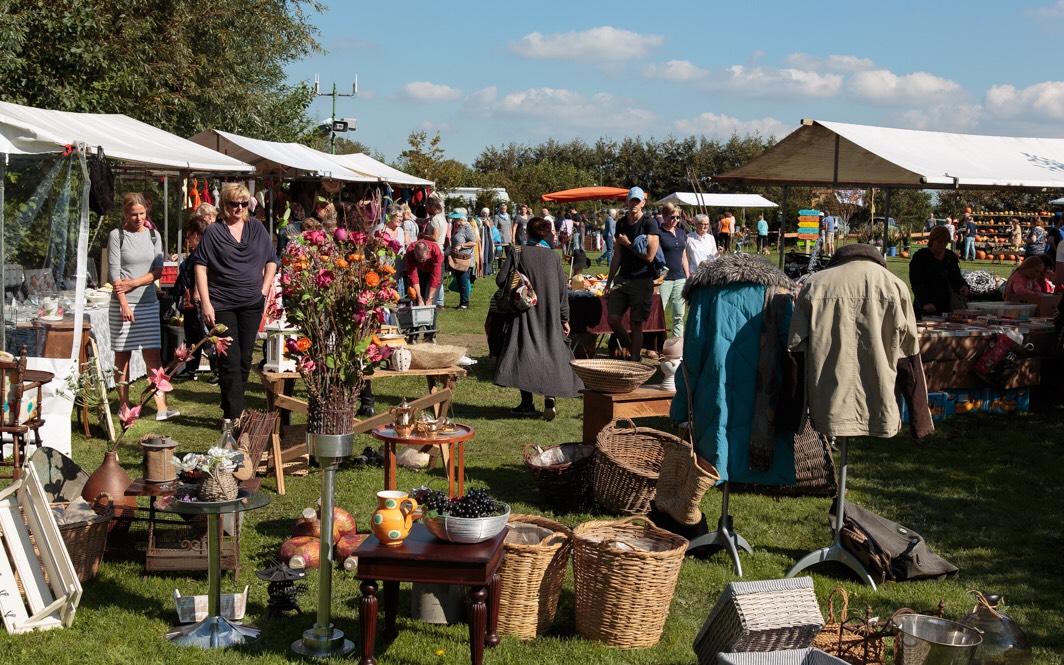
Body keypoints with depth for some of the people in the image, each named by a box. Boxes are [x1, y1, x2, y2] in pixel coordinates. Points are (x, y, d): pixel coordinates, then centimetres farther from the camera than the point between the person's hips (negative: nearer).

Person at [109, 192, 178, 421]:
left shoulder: (153, 235, 10)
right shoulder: (117, 235, -1)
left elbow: (158, 270, 5)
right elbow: (114, 272, -6)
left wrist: (134, 283, -10)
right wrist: (124, 303, -13)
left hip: (148, 302, 3)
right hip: (123, 303, -3)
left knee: (153, 354, -2)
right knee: (123, 354, 4)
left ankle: (161, 408, -7)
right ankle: (124, 405, 12)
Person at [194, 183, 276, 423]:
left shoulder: (257, 228, 8)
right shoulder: (213, 232, -1)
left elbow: (271, 261, 15)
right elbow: (201, 267, -4)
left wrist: (264, 291, 4)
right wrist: (205, 302, -11)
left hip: (252, 304, 4)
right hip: (221, 304, -4)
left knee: (245, 358, 10)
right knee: (230, 359, -6)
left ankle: (233, 409, 23)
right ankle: (234, 414, -3)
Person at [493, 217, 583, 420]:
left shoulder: (518, 253, -5)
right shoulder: (553, 256, 3)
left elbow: (501, 280, -10)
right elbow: (563, 290, 4)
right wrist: (565, 319, 10)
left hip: (525, 313, -2)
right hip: (550, 316, 2)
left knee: (524, 352, 3)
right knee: (550, 352, 10)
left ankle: (527, 403, 0)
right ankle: (550, 398, -4)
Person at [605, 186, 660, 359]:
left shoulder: (650, 224, -9)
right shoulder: (621, 223, 9)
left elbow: (649, 256, -16)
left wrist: (627, 243, -8)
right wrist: (609, 281, 13)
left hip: (642, 280, -5)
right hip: (622, 278, 5)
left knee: (636, 323, 1)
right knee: (612, 318, -1)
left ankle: (634, 360, 11)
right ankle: (628, 347, 24)